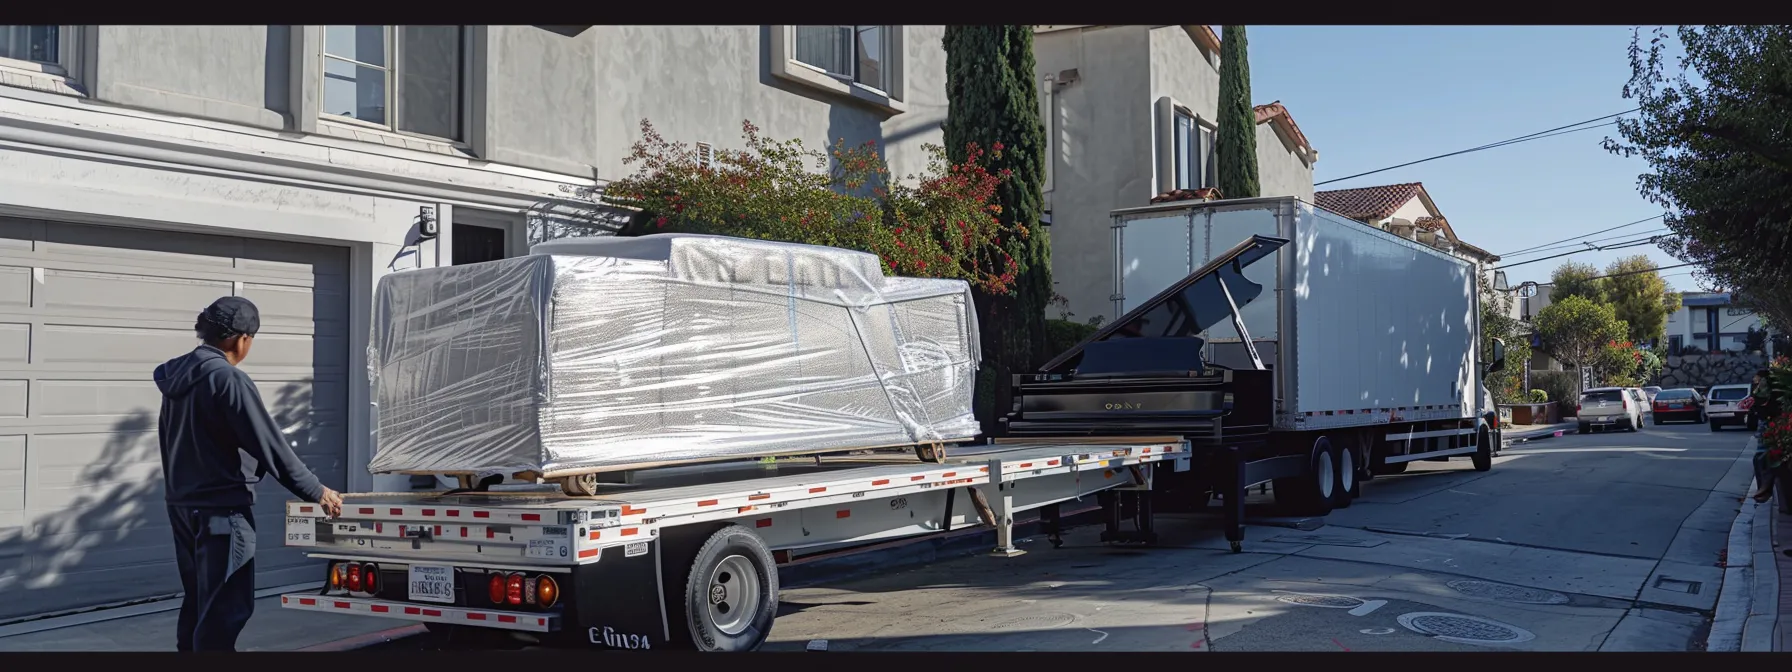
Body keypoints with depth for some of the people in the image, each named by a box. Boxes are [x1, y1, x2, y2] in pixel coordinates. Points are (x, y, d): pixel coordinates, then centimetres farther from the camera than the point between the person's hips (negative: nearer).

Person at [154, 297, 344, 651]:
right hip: (221, 508, -9)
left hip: (182, 503, 9)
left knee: (198, 601, 18)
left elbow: (170, 439, 18)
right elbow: (270, 446, -18)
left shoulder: (177, 376, 9)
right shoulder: (228, 378, -18)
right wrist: (317, 491, -10)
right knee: (225, 608, -4)